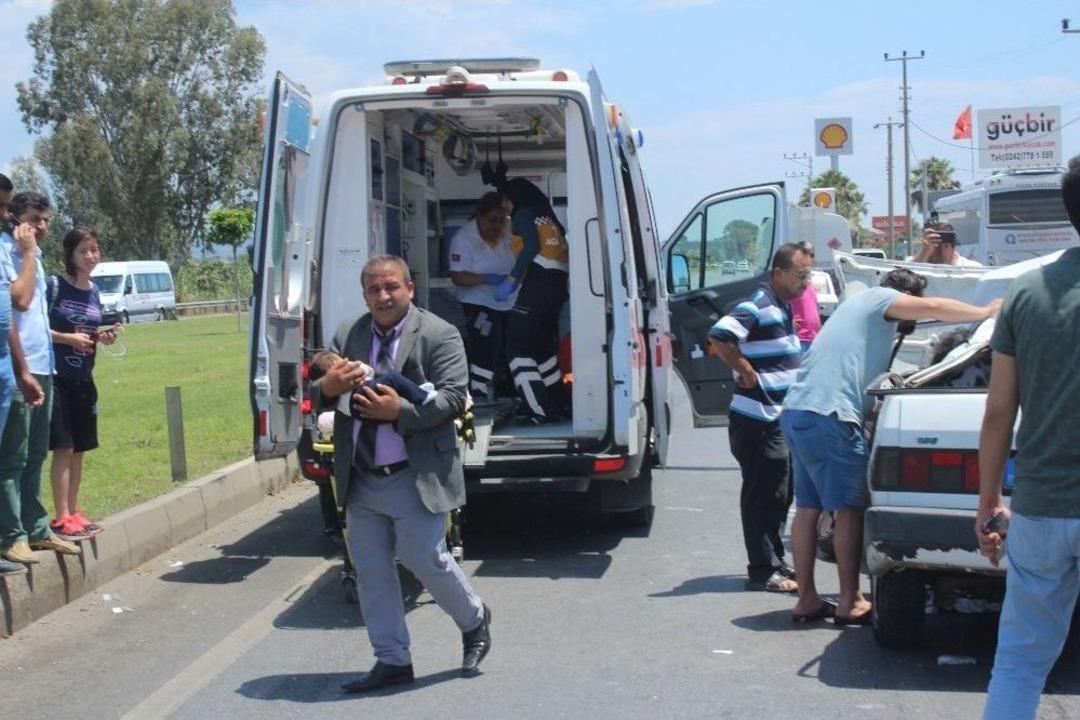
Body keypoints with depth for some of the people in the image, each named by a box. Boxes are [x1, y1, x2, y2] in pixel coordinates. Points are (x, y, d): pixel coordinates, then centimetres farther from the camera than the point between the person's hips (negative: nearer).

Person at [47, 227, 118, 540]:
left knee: (79, 448, 10)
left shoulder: (94, 291, 11)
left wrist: (103, 337, 1)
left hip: (83, 379, 7)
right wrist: (68, 338, -18)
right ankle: (62, 518, -4)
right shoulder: (54, 285, -8)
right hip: (57, 376, -7)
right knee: (63, 447, -8)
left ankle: (73, 512, 19)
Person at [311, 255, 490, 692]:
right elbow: (318, 398, 10)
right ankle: (392, 661, 20)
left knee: (424, 558, -3)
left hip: (415, 477, -5)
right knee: (370, 569, 8)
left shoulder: (439, 335, -6)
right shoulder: (347, 335, 9)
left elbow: (453, 398, -14)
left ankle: (474, 620, 27)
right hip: (360, 480, 6)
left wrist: (400, 411, -26)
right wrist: (327, 387, -14)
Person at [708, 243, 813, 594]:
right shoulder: (757, 307, -16)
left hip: (780, 420, 10)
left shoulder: (783, 308, 15)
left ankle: (775, 563, 26)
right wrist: (747, 373, -22)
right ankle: (763, 571, 2)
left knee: (778, 496, 16)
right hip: (759, 420, -10)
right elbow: (719, 337, -30)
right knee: (763, 496, -4)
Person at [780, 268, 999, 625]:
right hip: (828, 415, -9)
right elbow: (934, 308, -11)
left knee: (807, 508, 11)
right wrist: (988, 311, -1)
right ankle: (850, 602, 2)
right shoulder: (881, 298, 1)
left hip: (797, 409, 9)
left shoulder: (860, 302, 29)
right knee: (849, 509, -2)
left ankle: (806, 599, 14)